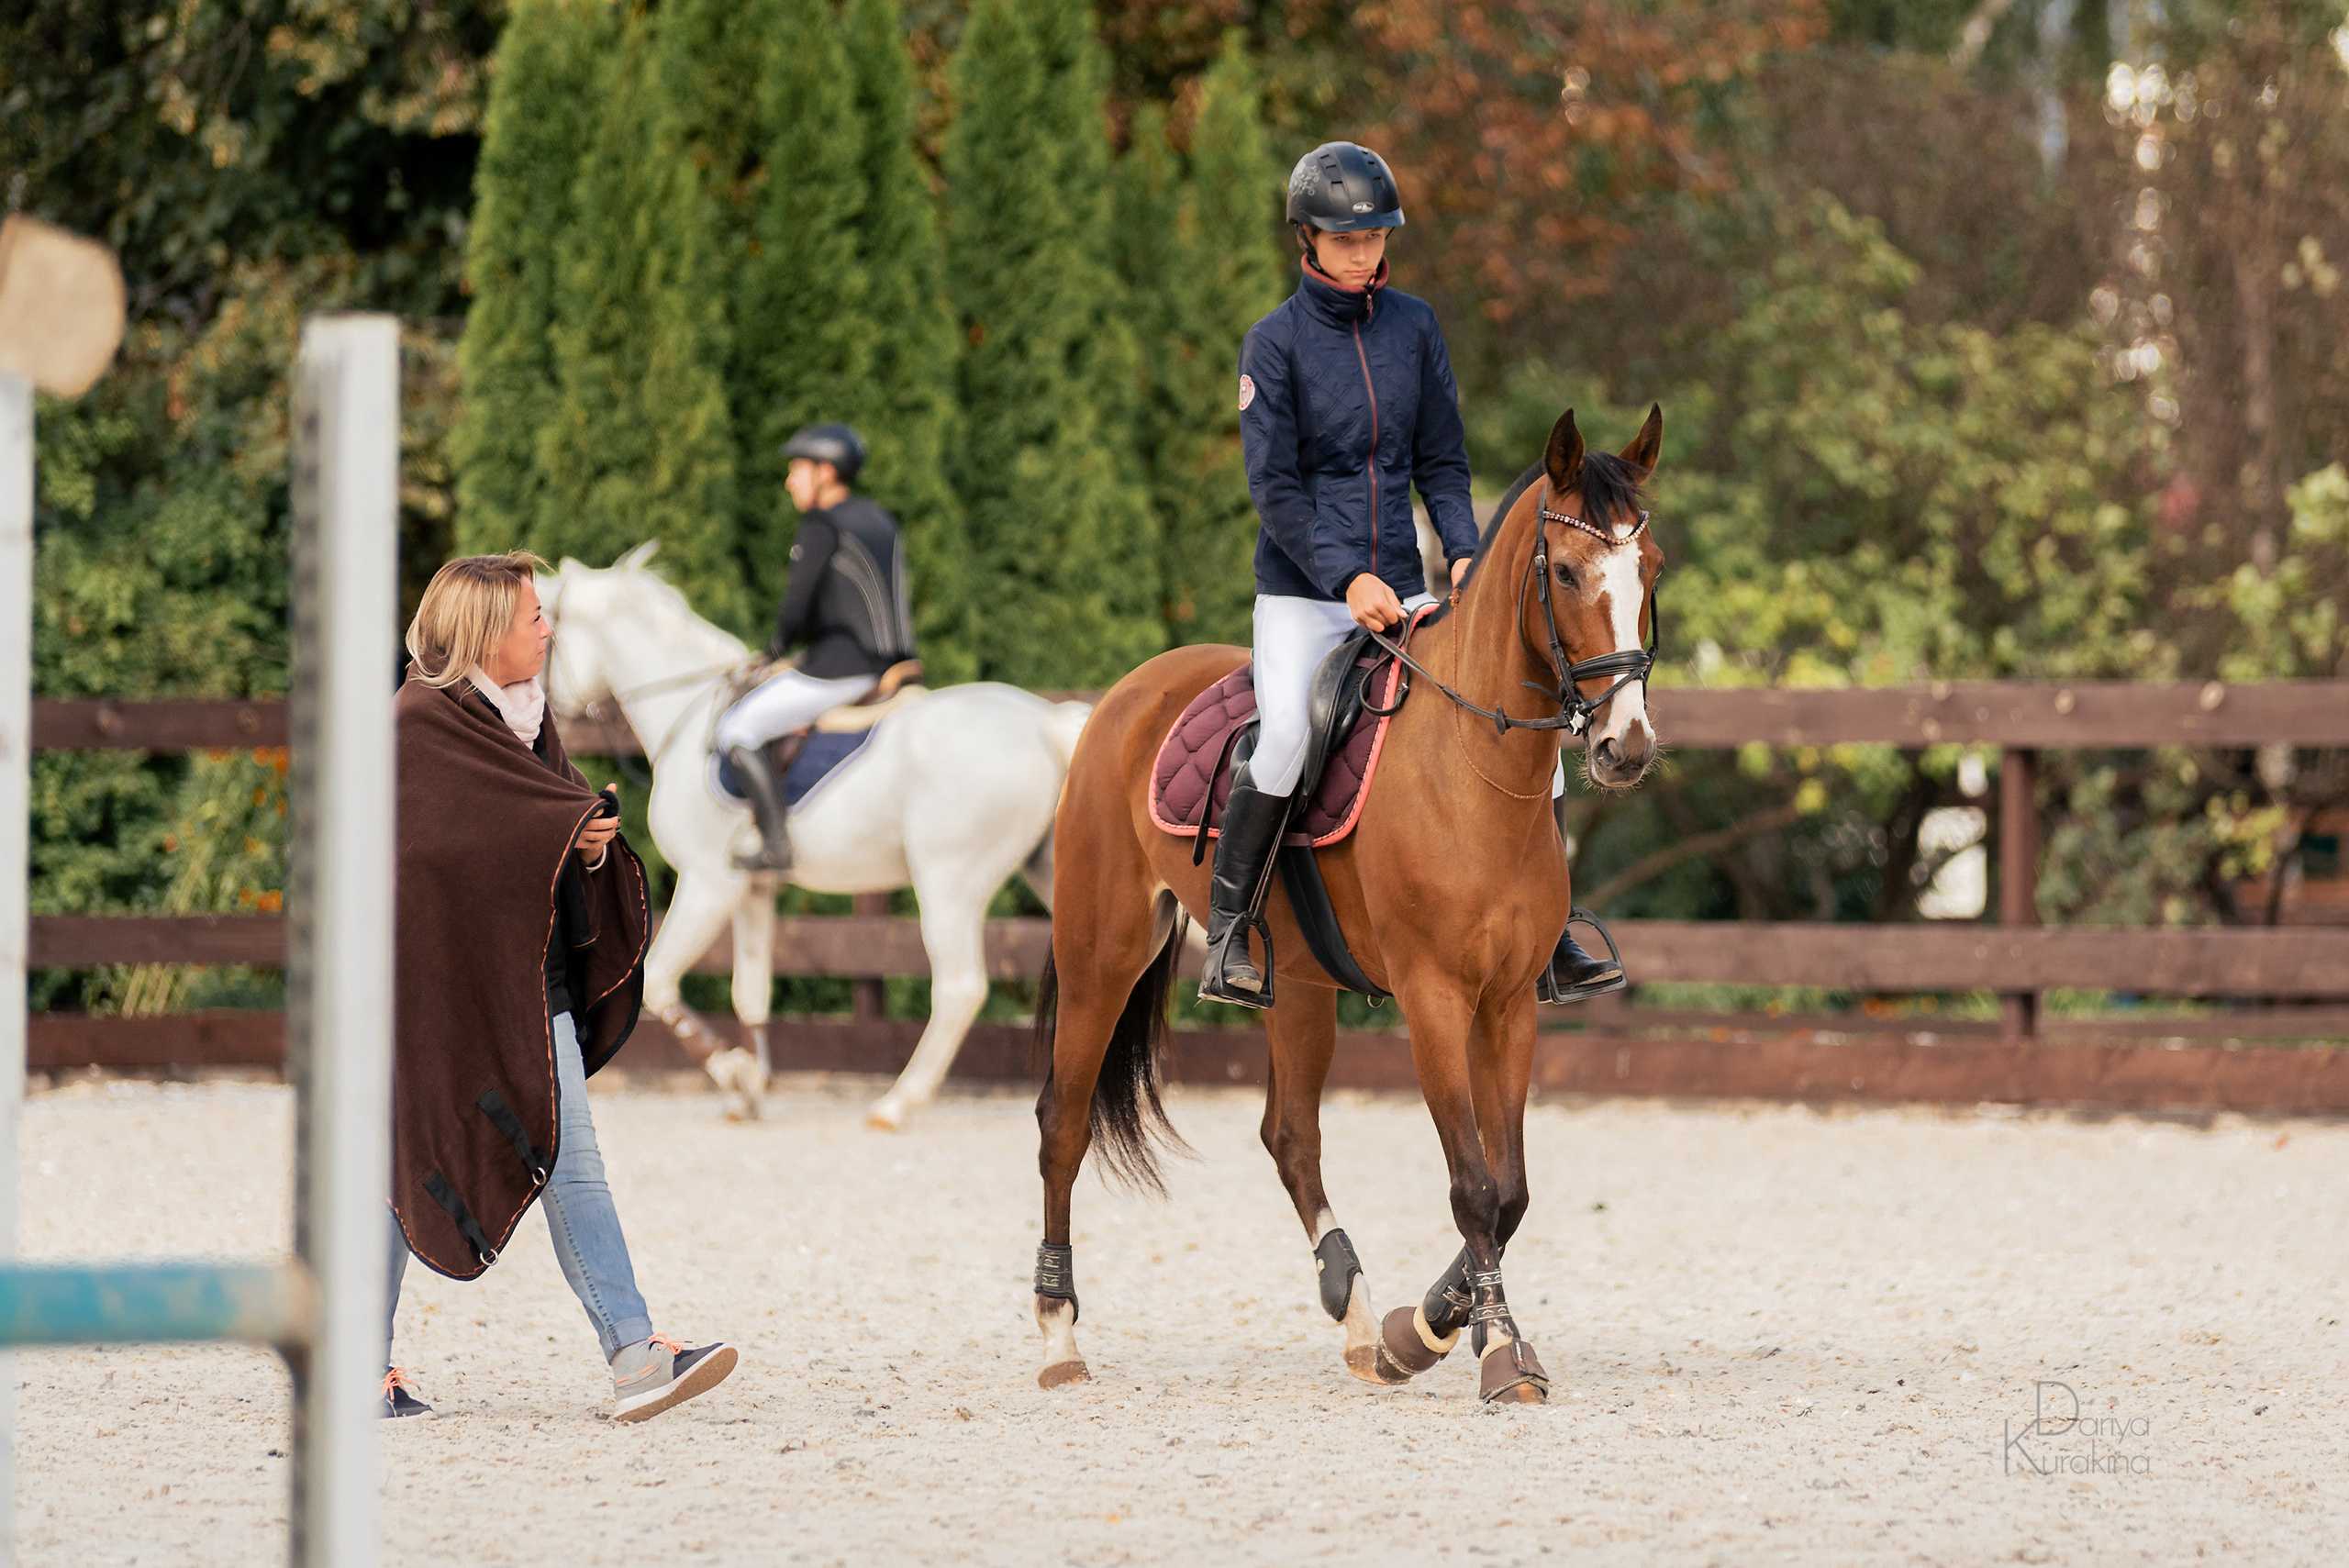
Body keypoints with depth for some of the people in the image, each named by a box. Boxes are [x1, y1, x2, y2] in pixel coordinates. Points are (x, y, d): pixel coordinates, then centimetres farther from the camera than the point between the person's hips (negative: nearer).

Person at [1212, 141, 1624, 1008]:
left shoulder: (1413, 325, 8)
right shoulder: (1276, 342, -5)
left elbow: (1441, 460, 12)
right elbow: (1275, 487, -10)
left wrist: (1463, 552, -6)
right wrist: (1347, 578, -21)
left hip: (1400, 589, 5)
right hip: (1301, 591, -5)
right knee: (1286, 736, -30)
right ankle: (1224, 935, -18)